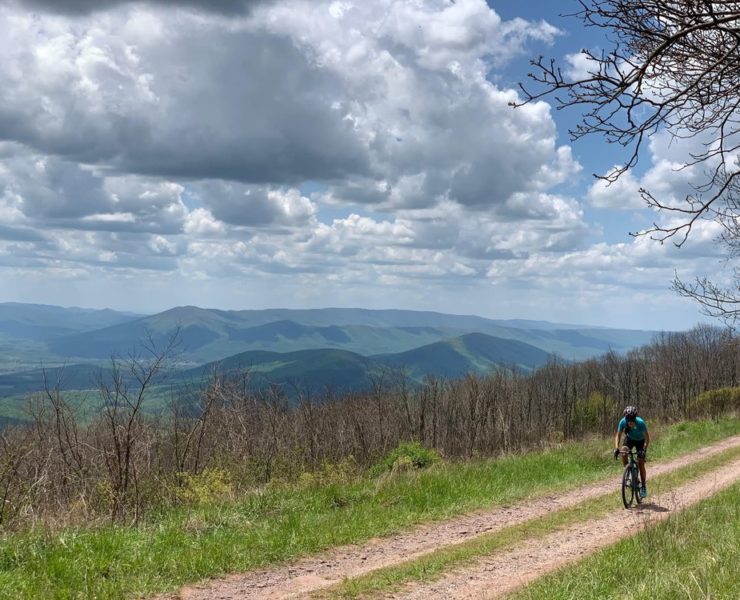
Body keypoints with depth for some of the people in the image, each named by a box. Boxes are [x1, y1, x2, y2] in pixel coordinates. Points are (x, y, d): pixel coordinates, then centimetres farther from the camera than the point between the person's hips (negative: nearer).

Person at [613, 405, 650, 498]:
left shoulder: (640, 422, -37)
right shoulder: (623, 422, -31)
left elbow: (647, 438, -31)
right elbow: (618, 436, -22)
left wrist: (644, 450, -44)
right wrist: (616, 448, -37)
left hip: (640, 441, -2)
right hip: (629, 438, 2)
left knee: (641, 463, -10)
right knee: (623, 452, -28)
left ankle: (644, 486, 3)